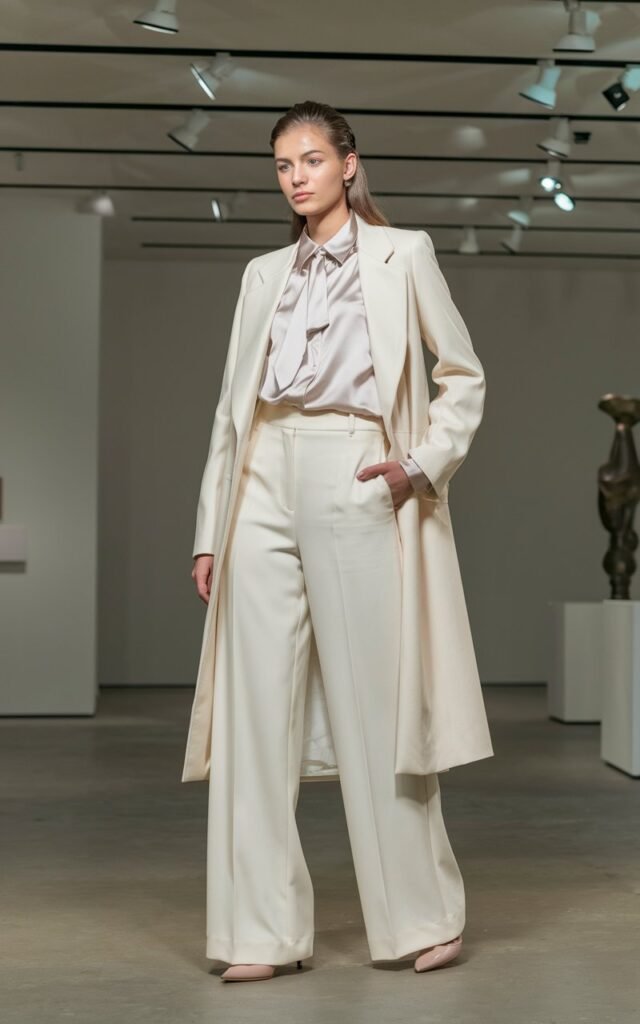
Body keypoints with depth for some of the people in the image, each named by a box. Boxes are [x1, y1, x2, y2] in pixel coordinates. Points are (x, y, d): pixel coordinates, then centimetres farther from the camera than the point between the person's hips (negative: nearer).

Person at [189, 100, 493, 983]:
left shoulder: (400, 255, 8)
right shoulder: (264, 275, 19)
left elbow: (465, 378, 8)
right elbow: (233, 406, 16)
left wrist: (424, 465, -8)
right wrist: (210, 530, 11)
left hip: (352, 484, -4)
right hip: (266, 484, 4)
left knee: (374, 702, -2)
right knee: (256, 707, -1)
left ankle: (424, 915, 13)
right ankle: (265, 928, 5)